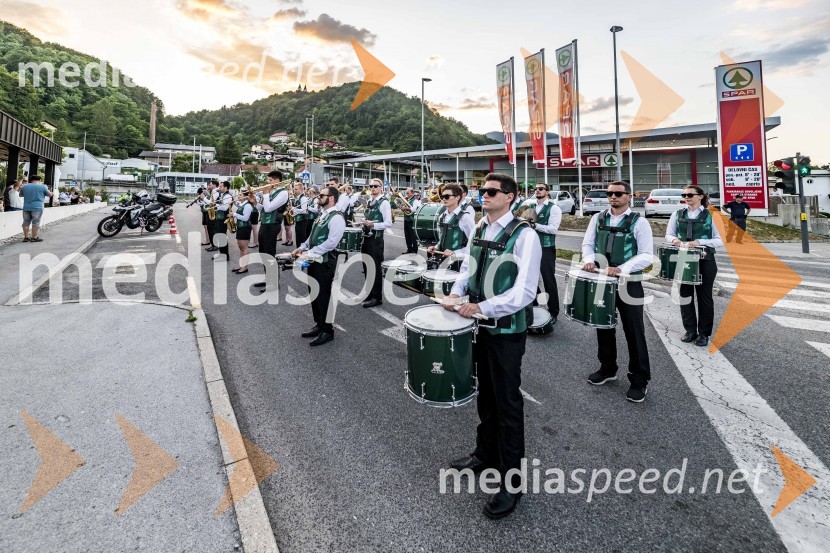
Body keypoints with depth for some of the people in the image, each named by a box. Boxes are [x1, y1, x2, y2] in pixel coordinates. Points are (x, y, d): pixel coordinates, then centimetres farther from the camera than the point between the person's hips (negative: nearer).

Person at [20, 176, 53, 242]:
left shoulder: (24, 186, 9)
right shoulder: (42, 186, -3)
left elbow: (21, 194, 23)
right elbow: (50, 195, 7)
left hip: (26, 207, 4)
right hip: (37, 207, -4)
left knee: (26, 222, 10)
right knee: (36, 222, -2)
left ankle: (26, 237, 12)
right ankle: (34, 237, -3)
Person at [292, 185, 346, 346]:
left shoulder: (336, 218, -16)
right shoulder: (322, 215, 14)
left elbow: (331, 242, -23)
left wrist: (309, 253, -20)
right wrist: (302, 248, 6)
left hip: (325, 262, -9)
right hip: (314, 260, 9)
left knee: (324, 296, 0)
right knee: (314, 294, 16)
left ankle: (327, 330, 13)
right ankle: (319, 325, 30)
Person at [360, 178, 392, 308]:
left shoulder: (384, 202, -11)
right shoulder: (369, 201, 13)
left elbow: (388, 223, -17)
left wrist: (373, 225, -24)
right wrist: (364, 223, 10)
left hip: (376, 238, -8)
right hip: (366, 237, 8)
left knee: (375, 268, -2)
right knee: (366, 266, 16)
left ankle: (377, 297, 8)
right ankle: (369, 292, 30)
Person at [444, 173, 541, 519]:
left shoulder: (524, 235, -16)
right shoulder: (479, 229, 7)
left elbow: (524, 292, -22)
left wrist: (481, 307, -25)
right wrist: (456, 293, -5)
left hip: (506, 330, -7)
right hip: (480, 325, 7)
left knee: (507, 402, 5)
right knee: (485, 394, 21)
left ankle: (511, 480, 22)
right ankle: (486, 454, 42)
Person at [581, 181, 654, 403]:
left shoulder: (639, 222, -6)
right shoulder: (598, 218, 7)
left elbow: (646, 255, -11)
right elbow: (587, 243, 8)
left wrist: (621, 269, -25)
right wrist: (589, 260, -14)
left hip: (629, 284, -4)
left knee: (634, 332, 3)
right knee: (604, 326, 15)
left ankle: (639, 380, 16)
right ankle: (607, 369, 33)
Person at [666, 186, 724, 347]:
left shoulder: (711, 215, 0)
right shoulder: (677, 214, 8)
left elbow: (720, 240, -4)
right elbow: (668, 234, 9)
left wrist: (699, 242, -20)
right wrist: (675, 240, -13)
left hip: (705, 261, -2)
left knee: (704, 297, 6)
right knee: (685, 295, 7)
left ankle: (704, 333, 17)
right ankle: (690, 330, 21)